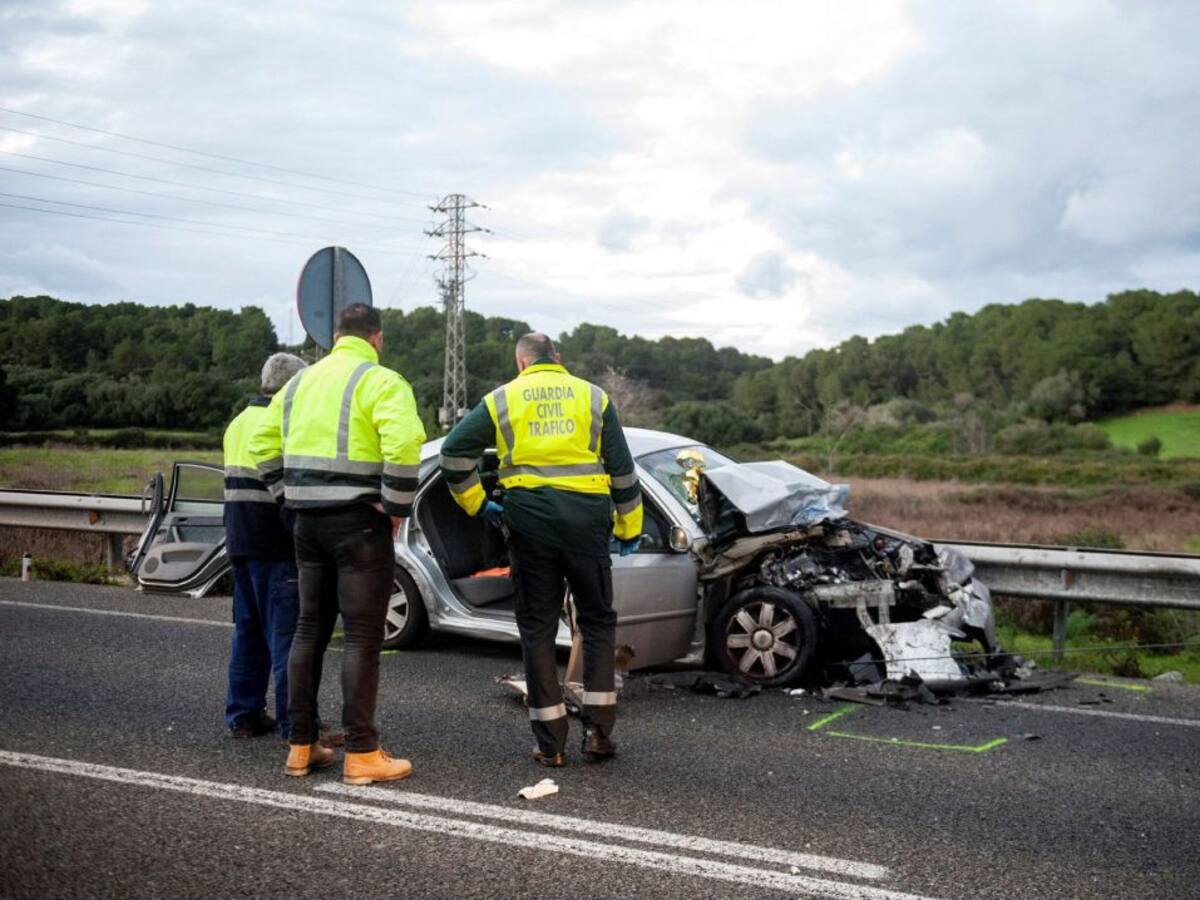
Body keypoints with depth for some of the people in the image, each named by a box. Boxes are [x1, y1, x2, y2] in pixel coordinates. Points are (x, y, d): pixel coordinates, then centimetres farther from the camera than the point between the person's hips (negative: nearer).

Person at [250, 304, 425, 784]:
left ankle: (301, 745, 19)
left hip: (308, 522, 7)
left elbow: (263, 444, 17)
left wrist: (289, 494, 17)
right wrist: (396, 507, -13)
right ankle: (361, 754, 0)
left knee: (308, 628, 14)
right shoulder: (381, 382, -8)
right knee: (362, 635, -2)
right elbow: (403, 446, -24)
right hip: (359, 522, -6)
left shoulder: (301, 381, 15)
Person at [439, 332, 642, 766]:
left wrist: (477, 504, 10)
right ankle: (598, 730, 8)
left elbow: (454, 452, 2)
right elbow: (622, 469, 8)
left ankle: (551, 743, 8)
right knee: (597, 621, 13)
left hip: (529, 522, 0)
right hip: (587, 520, 0)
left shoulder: (502, 399, 8)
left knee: (537, 629, 8)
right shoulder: (593, 397, 9)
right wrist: (628, 527, 14)